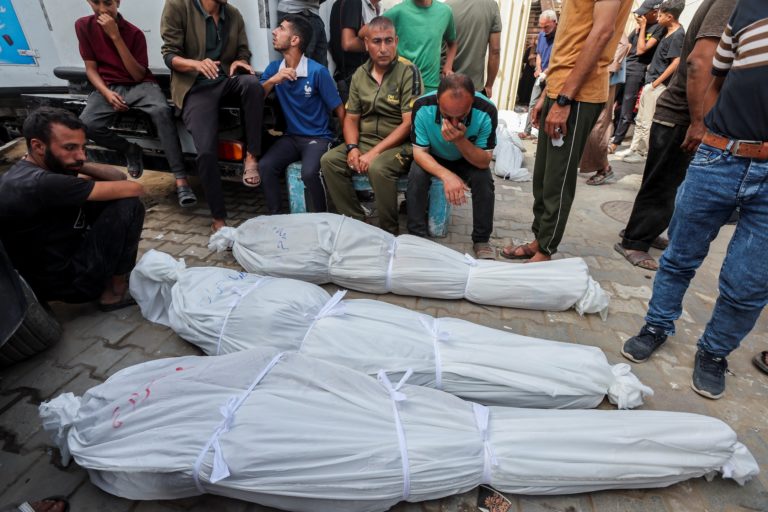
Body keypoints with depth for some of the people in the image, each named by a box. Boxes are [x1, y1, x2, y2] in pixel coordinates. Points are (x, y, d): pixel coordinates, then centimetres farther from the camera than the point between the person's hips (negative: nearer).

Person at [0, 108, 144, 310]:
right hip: (65, 282, -10)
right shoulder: (41, 184, -27)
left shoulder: (26, 172, 4)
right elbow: (134, 188, -25)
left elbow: (117, 177, 3)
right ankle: (115, 292, -5)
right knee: (129, 205, -16)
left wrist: (80, 167, -15)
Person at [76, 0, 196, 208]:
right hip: (107, 86, 2)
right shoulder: (83, 26, 4)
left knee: (162, 111, -36)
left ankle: (181, 180, -42)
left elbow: (139, 75, -9)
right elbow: (91, 68, 3)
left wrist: (116, 37, -16)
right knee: (86, 125, -27)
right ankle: (130, 150, 4)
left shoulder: (134, 32, -2)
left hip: (139, 85, -2)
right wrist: (107, 93, -16)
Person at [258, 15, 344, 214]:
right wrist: (272, 81, -18)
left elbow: (339, 110, -6)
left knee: (309, 173, -33)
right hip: (291, 136, 5)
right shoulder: (274, 68, 5)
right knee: (265, 166, -21)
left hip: (319, 137, -4)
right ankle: (275, 216, -5)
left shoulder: (318, 71, -10)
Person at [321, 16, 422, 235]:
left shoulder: (408, 72, -8)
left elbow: (409, 123, -15)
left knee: (378, 167, -35)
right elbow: (351, 118, 11)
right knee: (329, 161, -15)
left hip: (399, 145, -5)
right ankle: (355, 221, -6)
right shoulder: (359, 75, 9)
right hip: (364, 141, 6)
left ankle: (390, 231, -15)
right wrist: (352, 148, -11)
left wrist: (375, 152, -21)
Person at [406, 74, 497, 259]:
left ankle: (481, 240, -9)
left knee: (484, 178, -27)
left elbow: (484, 162, -24)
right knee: (416, 174, -29)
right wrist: (446, 175, -41)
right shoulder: (423, 106, -30)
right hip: (432, 158, 0)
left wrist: (460, 140, -43)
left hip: (468, 161, 0)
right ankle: (417, 236, -15)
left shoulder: (486, 111, -30)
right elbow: (419, 152, -23)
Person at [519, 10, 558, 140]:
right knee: (532, 105, 7)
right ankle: (527, 131, 14)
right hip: (541, 76, 6)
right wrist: (538, 69, 0)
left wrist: (545, 73, -20)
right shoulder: (541, 35, 6)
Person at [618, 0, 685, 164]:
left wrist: (656, 82, -18)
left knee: (647, 122, -4)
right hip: (651, 82, 9)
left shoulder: (678, 35, -13)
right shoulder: (670, 32, 14)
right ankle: (634, 149, 21)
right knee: (640, 119, 13)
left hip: (657, 85, -9)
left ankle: (644, 153, 4)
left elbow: (676, 63, -19)